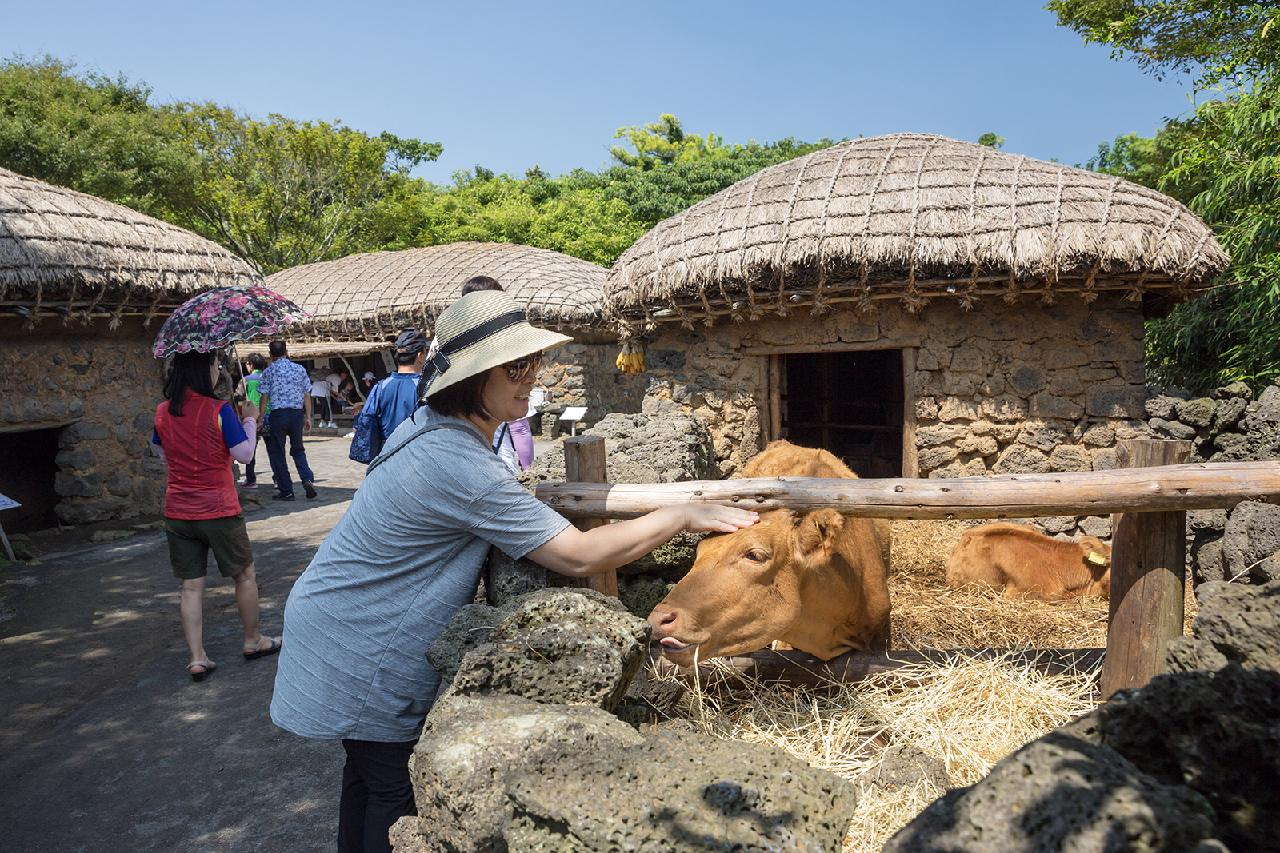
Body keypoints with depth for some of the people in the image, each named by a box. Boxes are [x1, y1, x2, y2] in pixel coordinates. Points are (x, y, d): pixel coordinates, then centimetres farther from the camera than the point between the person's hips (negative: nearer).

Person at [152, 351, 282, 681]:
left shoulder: (163, 413, 0)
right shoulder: (219, 410, -16)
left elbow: (163, 455, 15)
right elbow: (244, 454, -10)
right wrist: (250, 420, 2)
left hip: (177, 513, 5)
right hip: (218, 511, -5)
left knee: (191, 585, 9)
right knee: (245, 574, 14)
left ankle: (197, 658, 10)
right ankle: (253, 641, 25)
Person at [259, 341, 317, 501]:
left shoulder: (269, 371, -1)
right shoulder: (300, 369, 6)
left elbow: (265, 397, -3)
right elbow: (307, 395, 6)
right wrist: (308, 417, 11)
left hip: (277, 414, -3)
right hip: (297, 414, 3)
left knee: (277, 453, 8)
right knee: (298, 450, 17)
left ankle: (286, 491, 8)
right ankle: (307, 479, -5)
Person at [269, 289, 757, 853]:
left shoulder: (429, 427, 1)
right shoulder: (458, 465, -31)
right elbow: (579, 557, -30)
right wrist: (683, 516, -23)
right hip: (359, 653, -9)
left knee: (368, 771, 23)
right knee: (396, 791, 6)